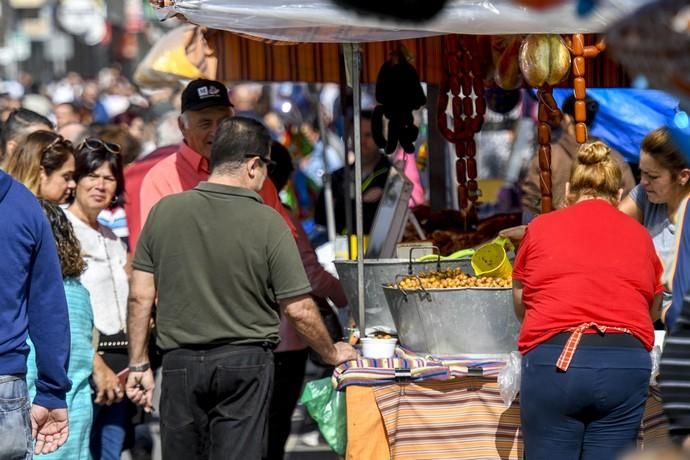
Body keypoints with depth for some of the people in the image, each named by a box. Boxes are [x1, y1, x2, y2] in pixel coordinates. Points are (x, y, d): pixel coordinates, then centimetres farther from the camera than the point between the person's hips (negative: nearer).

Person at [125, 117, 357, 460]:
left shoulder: (163, 212, -1)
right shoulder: (267, 223, -10)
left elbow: (140, 297, 1)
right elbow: (299, 310, -8)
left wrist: (138, 365, 9)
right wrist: (332, 354, 9)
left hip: (180, 363, 3)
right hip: (245, 363, -2)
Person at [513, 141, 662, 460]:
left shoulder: (540, 228, 14)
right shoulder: (639, 236, 15)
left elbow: (520, 304, 23)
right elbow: (653, 309, 22)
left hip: (552, 361, -1)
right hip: (626, 364, 1)